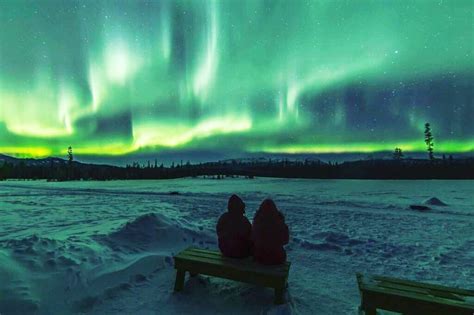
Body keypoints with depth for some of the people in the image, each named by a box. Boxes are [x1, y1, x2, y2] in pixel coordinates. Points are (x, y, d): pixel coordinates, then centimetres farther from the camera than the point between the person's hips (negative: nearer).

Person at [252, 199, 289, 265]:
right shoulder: (279, 222, -16)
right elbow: (285, 240, -2)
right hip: (277, 258, -1)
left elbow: (253, 239, 2)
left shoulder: (257, 222, -13)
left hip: (260, 257, 1)